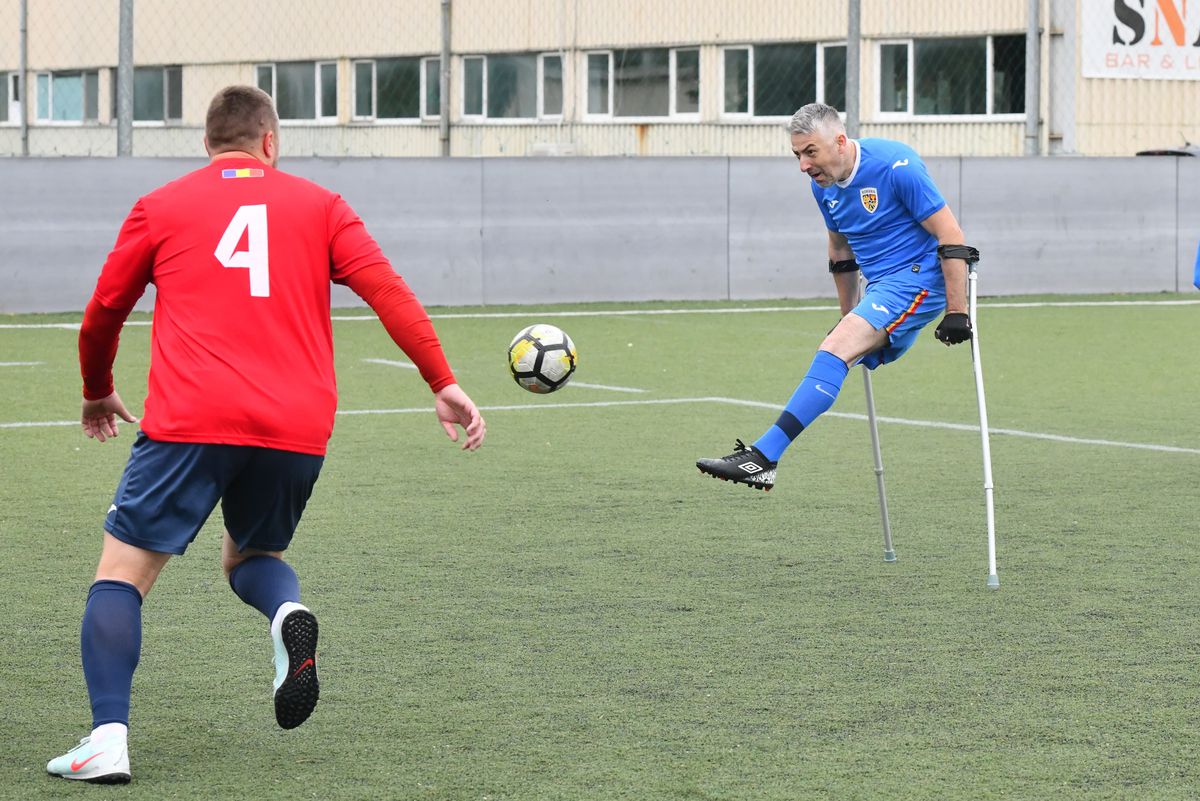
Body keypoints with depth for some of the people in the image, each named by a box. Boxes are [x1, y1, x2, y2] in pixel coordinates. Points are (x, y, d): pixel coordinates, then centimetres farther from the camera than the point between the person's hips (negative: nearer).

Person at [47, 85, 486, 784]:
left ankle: (108, 738, -15)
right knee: (251, 557, 26)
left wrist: (98, 393, 38)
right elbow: (388, 291, 4)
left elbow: (103, 315, 20)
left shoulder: (160, 208, 14)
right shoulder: (318, 205, 16)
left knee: (122, 575, 4)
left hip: (189, 424, -2)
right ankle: (289, 612, -9)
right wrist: (444, 384, 2)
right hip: (298, 431, 2)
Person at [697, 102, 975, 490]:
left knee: (835, 350, -24)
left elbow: (951, 237, -16)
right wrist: (849, 317, 25)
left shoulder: (895, 166, -18)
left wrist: (956, 312, -18)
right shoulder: (823, 184, 6)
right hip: (881, 287, 11)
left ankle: (763, 456, -31)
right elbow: (841, 251, 23)